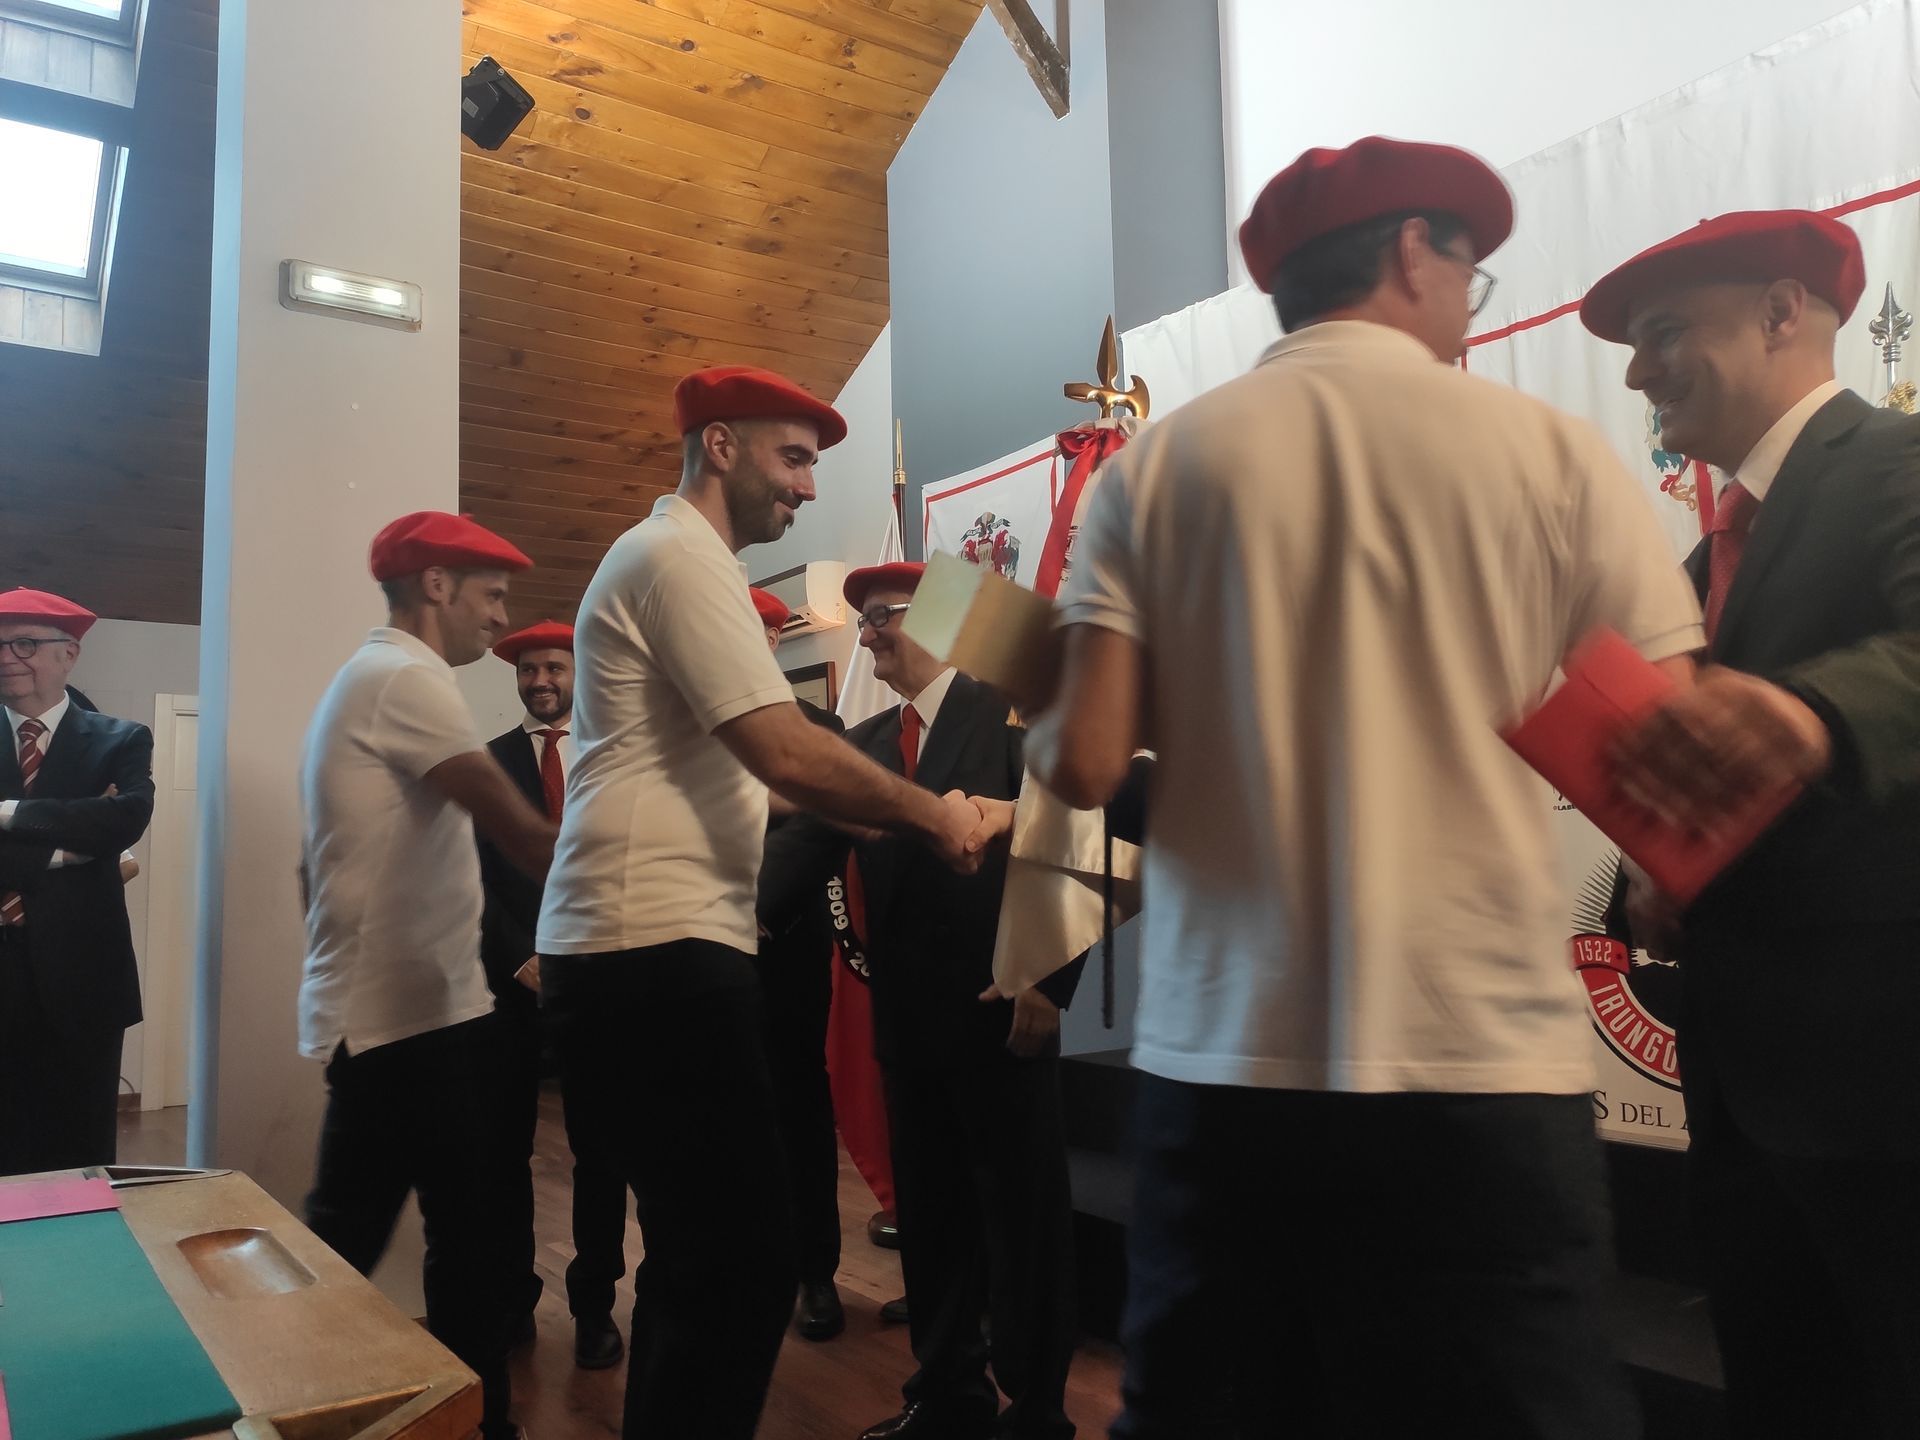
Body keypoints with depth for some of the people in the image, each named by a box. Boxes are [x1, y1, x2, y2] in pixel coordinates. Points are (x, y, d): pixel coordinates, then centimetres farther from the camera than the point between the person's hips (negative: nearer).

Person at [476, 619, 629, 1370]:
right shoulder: (486, 762, 7)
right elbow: (477, 877, 2)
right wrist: (520, 958, -9)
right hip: (513, 974, 1)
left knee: (599, 1143, 3)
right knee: (508, 1141, 7)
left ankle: (594, 1301, 14)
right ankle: (513, 1295, 20)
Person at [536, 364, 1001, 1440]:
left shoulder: (679, 561, 23)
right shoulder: (680, 554, -9)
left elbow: (747, 767, 23)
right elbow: (787, 753, -18)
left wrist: (901, 816, 15)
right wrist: (937, 817, -5)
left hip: (655, 943, 11)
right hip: (658, 946, -11)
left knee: (702, 1254, 17)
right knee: (744, 1262, -9)